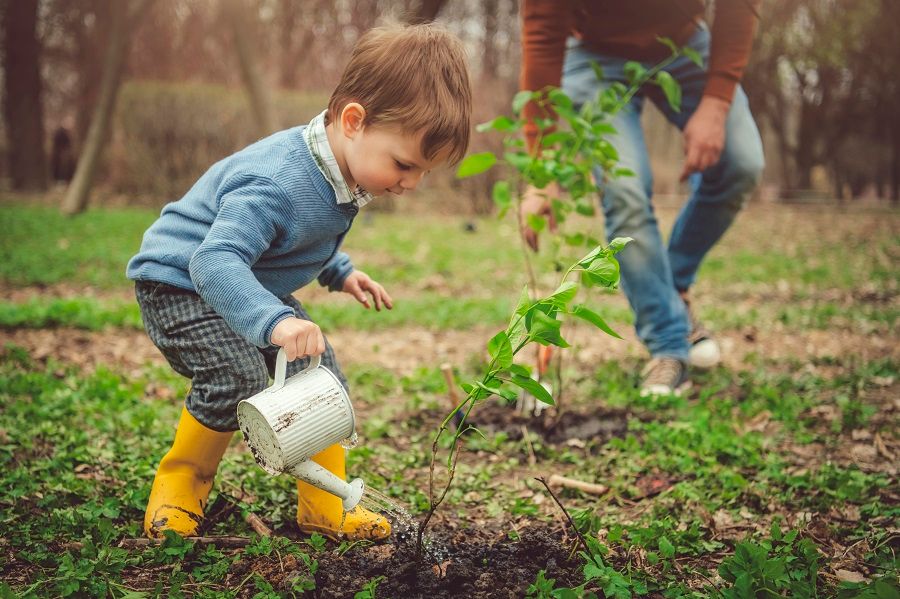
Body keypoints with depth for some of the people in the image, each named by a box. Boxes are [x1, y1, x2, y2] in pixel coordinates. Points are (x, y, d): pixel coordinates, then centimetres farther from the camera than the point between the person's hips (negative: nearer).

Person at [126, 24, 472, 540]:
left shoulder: (339, 171, -6)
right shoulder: (278, 184, -37)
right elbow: (214, 261, -46)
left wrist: (340, 273, 6)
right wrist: (274, 320, -58)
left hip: (249, 285, 9)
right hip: (180, 282, -9)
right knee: (240, 376, -26)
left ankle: (327, 506, 11)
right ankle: (179, 483, 0)